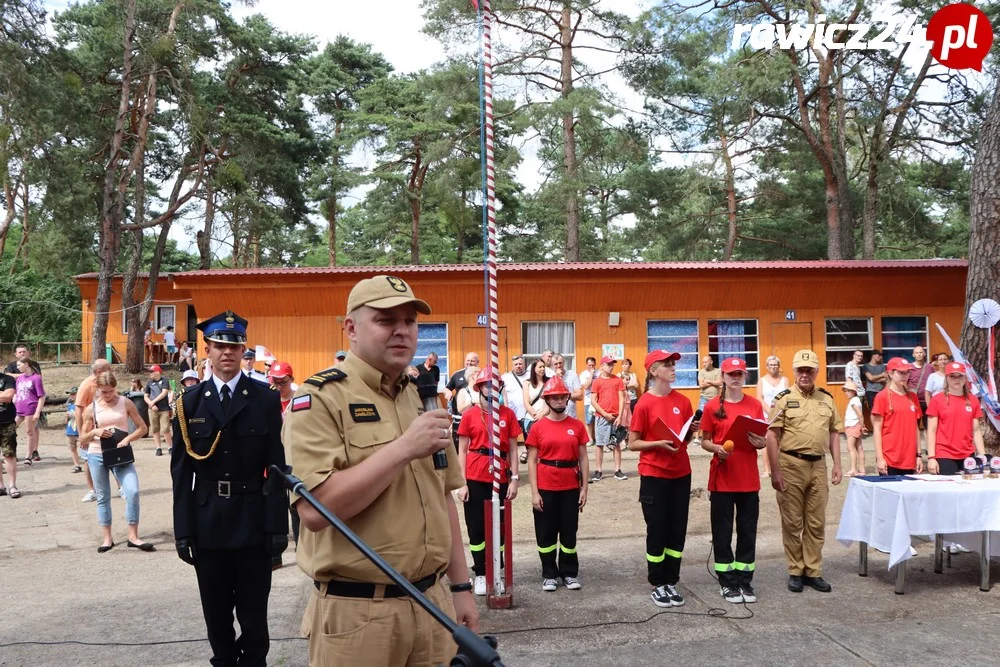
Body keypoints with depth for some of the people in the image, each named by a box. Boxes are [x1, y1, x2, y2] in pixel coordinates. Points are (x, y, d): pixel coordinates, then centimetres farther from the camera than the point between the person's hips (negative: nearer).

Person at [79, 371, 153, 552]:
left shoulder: (126, 403, 0)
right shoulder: (91, 409, 1)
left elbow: (142, 428, 3)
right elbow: (82, 438, 8)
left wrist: (128, 439, -14)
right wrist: (95, 432, -14)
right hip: (97, 455, 1)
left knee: (133, 491, -15)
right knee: (103, 497, 7)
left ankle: (133, 537, -6)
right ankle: (107, 538, 17)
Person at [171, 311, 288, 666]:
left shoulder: (266, 399, -2)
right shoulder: (190, 402, 3)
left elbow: (277, 467, -4)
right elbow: (181, 471, 2)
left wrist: (278, 525, -7)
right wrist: (183, 529, -2)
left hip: (253, 521, -2)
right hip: (207, 522, 2)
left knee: (253, 610, 7)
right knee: (216, 610, 14)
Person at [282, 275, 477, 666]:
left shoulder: (422, 399, 10)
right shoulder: (319, 399, -12)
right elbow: (315, 510, -23)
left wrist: (460, 587, 11)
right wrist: (403, 448, -24)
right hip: (357, 613, -6)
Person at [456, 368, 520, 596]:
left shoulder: (508, 414, 3)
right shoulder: (469, 415, 1)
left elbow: (513, 449, 5)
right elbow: (462, 451, 1)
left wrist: (514, 479, -2)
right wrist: (462, 483, -4)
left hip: (500, 477, 1)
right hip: (475, 478, -1)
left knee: (499, 526, 7)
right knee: (476, 527, 4)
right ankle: (480, 574, 15)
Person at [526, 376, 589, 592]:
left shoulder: (577, 425, 2)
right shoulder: (538, 427, -2)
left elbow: (583, 458, 5)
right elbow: (532, 461, -2)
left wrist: (584, 488, 0)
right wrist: (534, 492, -8)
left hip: (570, 487, 1)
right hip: (545, 488, -1)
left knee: (569, 531, 9)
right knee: (546, 532, 7)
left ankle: (570, 573, 23)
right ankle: (549, 574, 20)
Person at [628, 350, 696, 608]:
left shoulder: (683, 402, 4)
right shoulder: (644, 404, -10)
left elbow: (685, 439, 13)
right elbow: (633, 443, -8)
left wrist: (691, 431, -7)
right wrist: (658, 443, -22)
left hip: (680, 474, 5)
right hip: (654, 475, -5)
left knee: (677, 530, 9)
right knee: (657, 530, 2)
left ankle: (671, 582, 21)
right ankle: (657, 585, 15)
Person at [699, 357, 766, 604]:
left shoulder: (755, 405, 4)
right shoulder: (712, 406, -3)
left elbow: (762, 440, 10)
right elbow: (704, 441, 2)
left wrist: (759, 442, -13)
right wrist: (717, 449, -18)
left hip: (749, 479, 2)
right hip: (722, 478, -2)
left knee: (747, 530, 8)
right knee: (723, 531, 4)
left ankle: (745, 581, 19)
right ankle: (727, 582, 14)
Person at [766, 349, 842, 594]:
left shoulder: (826, 399, 9)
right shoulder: (783, 398, -4)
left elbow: (834, 433, 14)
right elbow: (772, 436, -7)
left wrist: (837, 465, 6)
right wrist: (775, 471, -11)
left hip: (818, 466, 4)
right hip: (791, 465, -4)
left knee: (816, 522, 9)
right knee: (792, 522, 5)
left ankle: (813, 571, 20)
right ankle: (795, 572, 16)